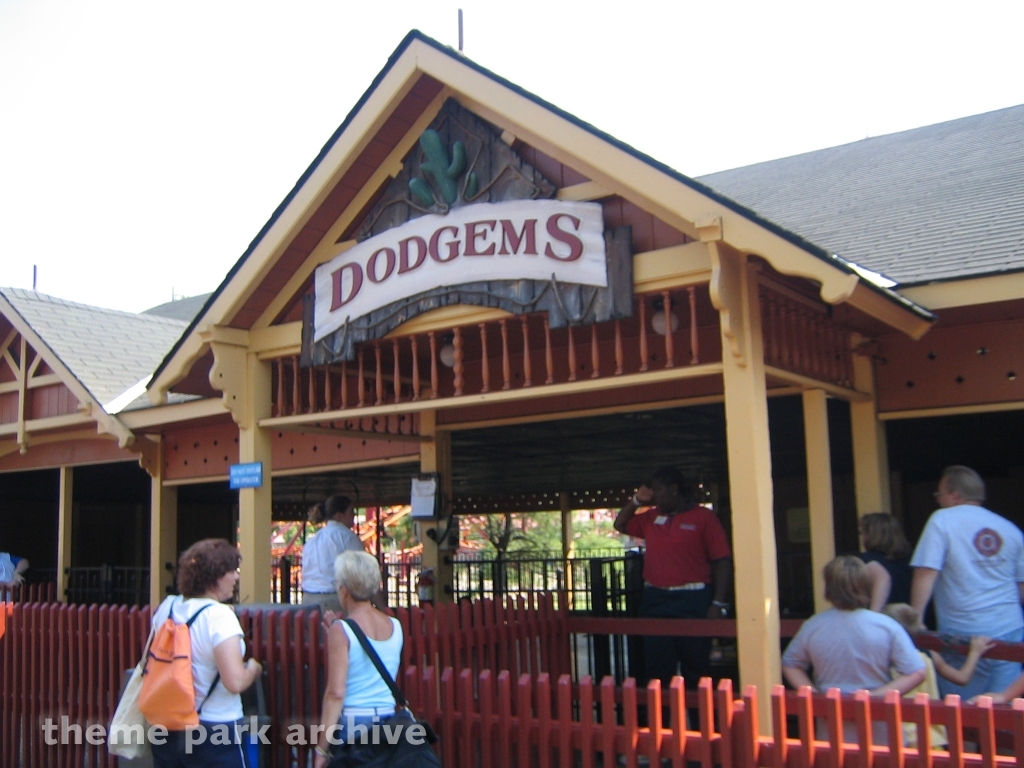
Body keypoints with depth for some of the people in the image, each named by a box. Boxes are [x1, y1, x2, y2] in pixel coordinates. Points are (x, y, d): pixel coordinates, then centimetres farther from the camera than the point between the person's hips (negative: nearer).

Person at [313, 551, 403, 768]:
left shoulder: (341, 630, -10)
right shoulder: (395, 626, 7)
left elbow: (336, 692, -15)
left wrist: (322, 749, -10)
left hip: (351, 725, -5)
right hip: (389, 723, 5)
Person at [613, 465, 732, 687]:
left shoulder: (703, 516, -4)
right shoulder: (651, 518, 12)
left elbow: (722, 561, -7)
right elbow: (620, 525, 25)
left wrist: (718, 604, -14)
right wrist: (636, 501, 9)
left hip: (693, 601, -5)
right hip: (655, 602, 5)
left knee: (696, 671, 4)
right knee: (657, 671, 8)